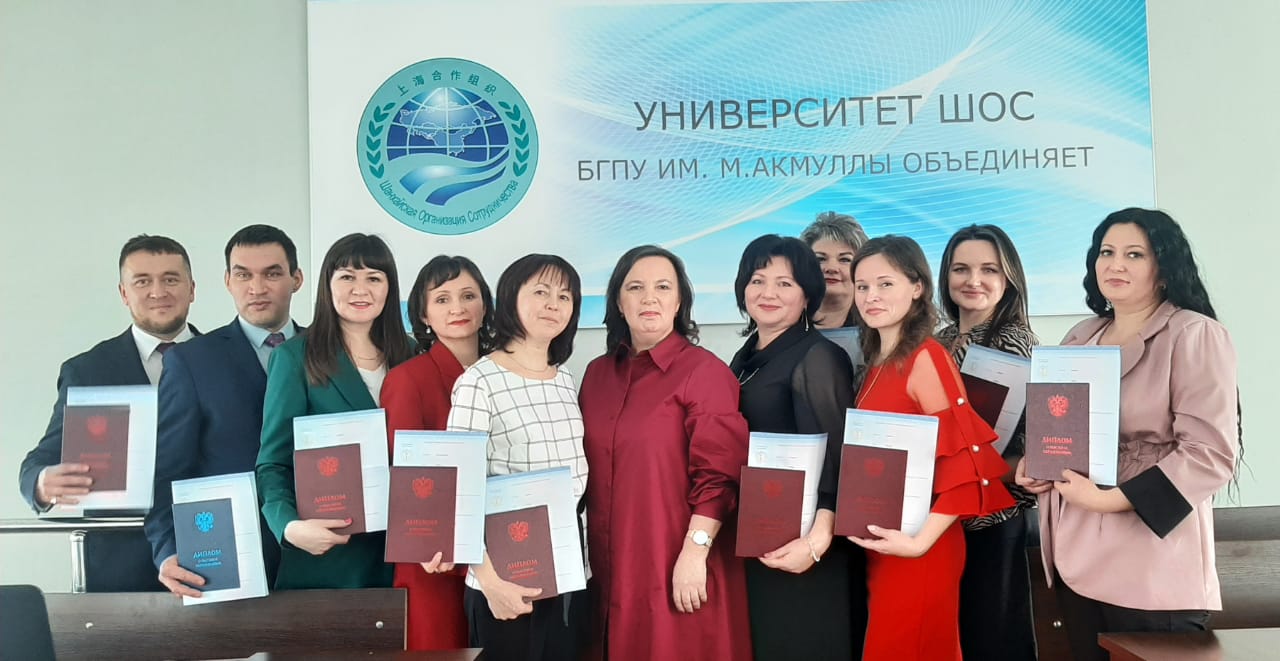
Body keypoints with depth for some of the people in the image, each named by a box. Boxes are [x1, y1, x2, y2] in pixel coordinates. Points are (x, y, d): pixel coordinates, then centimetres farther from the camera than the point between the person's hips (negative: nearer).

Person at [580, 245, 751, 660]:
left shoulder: (705, 371, -9)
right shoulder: (598, 373, 9)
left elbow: (719, 475, -13)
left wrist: (694, 555, -18)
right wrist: (586, 554, 10)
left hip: (677, 571, -5)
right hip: (610, 568, 5)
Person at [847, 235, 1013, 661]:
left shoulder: (926, 358, -16)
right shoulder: (878, 362, 9)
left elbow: (965, 465, -19)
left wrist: (920, 542, -22)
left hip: (916, 550, -8)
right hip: (879, 543, 8)